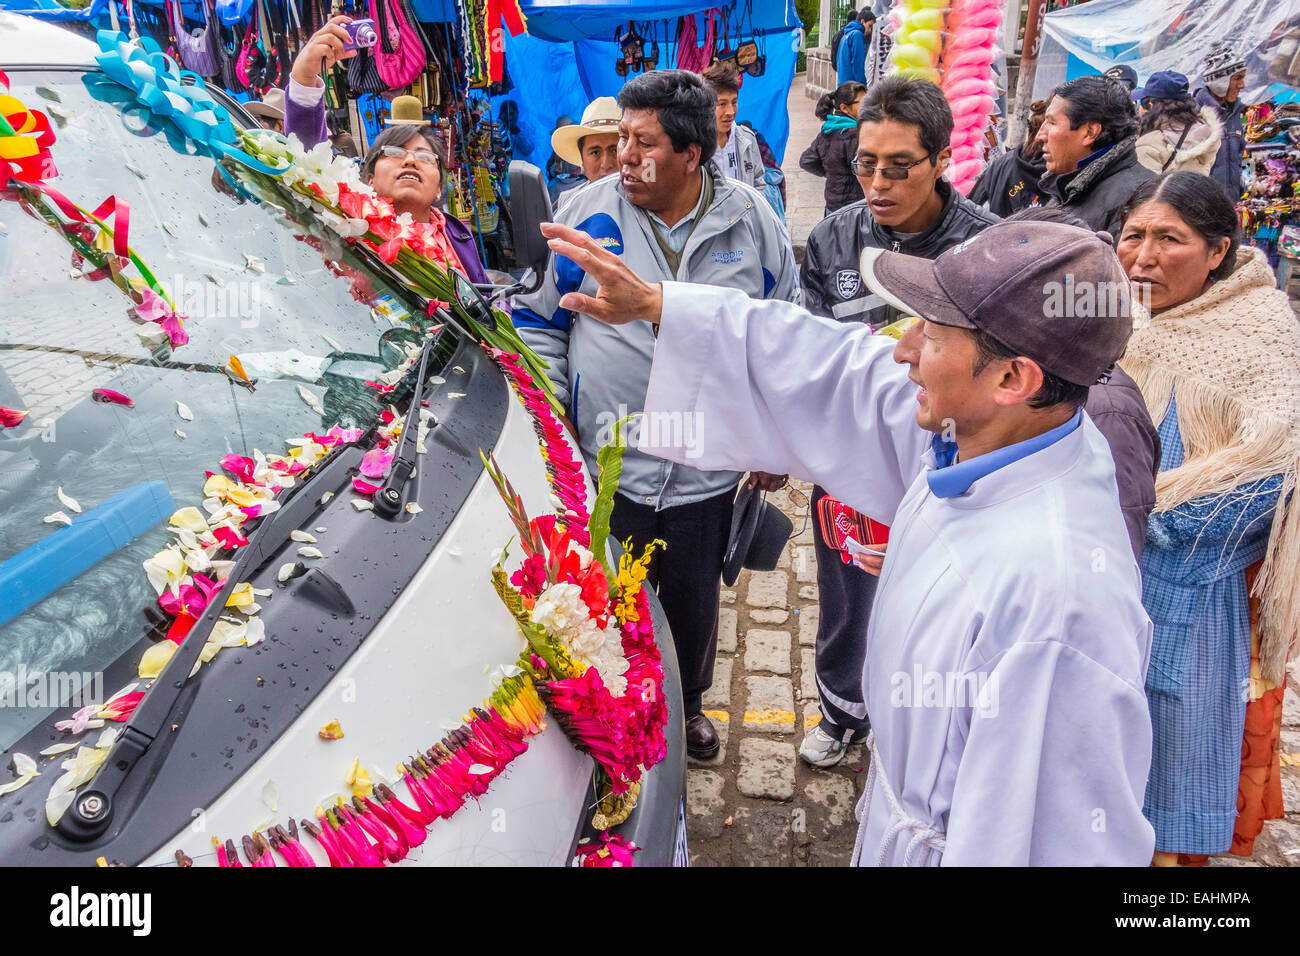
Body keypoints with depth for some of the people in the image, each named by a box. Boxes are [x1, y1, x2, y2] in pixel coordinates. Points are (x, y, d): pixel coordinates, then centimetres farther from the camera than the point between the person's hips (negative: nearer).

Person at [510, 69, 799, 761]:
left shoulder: (753, 224, -2)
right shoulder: (584, 214, -5)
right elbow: (537, 320, 3)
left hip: (708, 474, 2)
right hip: (602, 468, -1)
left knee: (694, 604, 21)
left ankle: (687, 703, 50)